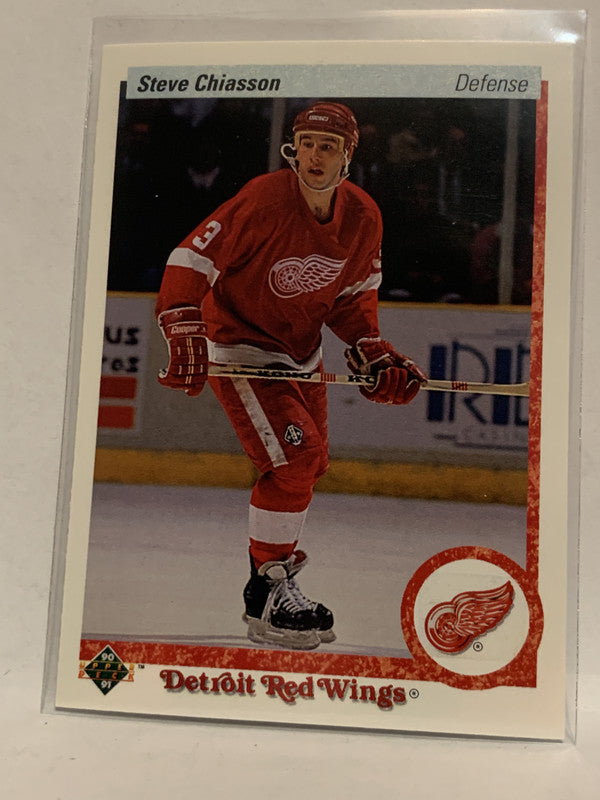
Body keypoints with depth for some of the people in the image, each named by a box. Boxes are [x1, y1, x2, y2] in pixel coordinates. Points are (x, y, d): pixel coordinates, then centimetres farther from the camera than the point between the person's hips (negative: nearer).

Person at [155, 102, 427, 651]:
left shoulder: (363, 218, -6)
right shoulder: (263, 200, -24)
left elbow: (353, 294, 8)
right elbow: (192, 260, -21)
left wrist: (373, 351, -4)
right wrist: (185, 338, -30)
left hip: (302, 350, 7)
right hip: (237, 346, -7)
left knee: (310, 463, 17)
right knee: (293, 457, -20)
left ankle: (273, 579, 42)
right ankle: (268, 599, -4)